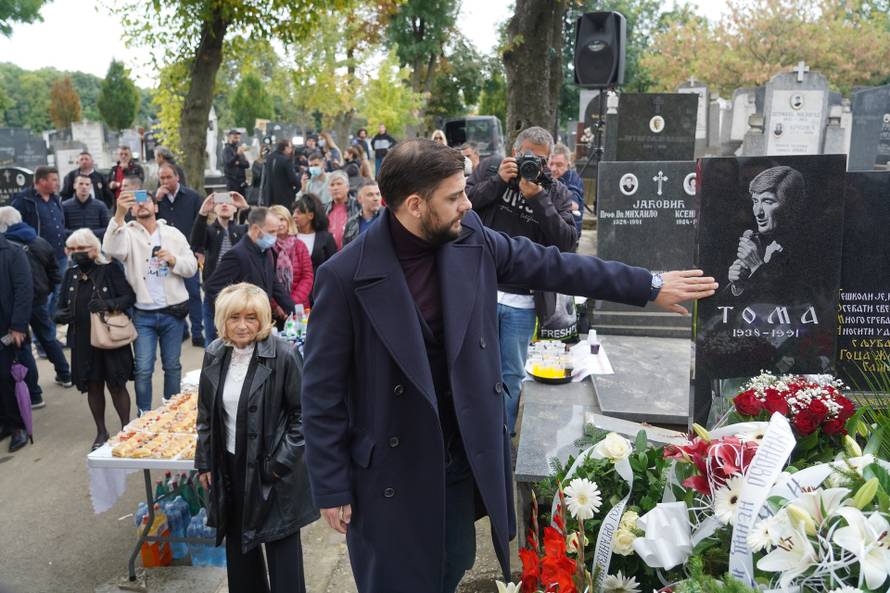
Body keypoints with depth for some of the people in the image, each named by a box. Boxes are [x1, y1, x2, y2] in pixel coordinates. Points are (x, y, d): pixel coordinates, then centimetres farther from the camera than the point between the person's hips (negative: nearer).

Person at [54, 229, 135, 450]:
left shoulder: (110, 269, -8)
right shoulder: (71, 274, 7)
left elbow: (130, 296, -10)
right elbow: (61, 306, 12)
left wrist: (109, 304, -28)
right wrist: (61, 315, -11)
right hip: (83, 341, 5)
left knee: (116, 384, 3)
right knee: (93, 386, 12)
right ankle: (101, 432, 26)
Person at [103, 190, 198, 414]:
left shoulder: (173, 234, 7)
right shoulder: (128, 233, -2)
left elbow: (192, 267, 6)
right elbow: (111, 249, -25)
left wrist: (173, 260, -15)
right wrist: (119, 215, -37)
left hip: (173, 312, 2)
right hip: (143, 315, -2)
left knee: (172, 366, 12)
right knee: (143, 369, 0)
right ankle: (144, 415, 14)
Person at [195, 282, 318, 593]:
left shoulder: (283, 355, -16)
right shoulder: (214, 355, 0)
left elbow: (302, 413, -11)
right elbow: (205, 413, 10)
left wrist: (282, 462, -13)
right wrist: (204, 462, 9)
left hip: (271, 468, -5)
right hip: (229, 466, 5)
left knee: (280, 545, 6)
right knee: (237, 543, 19)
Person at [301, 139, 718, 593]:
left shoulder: (470, 241, -7)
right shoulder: (346, 277, -21)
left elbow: (552, 265, 3)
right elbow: (322, 390, -14)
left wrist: (650, 286, 5)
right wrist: (331, 488, -10)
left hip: (463, 454, 5)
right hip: (389, 469, -4)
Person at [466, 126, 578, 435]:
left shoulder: (557, 192, 5)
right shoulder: (491, 169, 3)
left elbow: (567, 241, -6)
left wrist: (538, 198, -14)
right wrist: (498, 181, -14)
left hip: (522, 302, 2)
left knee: (512, 375, 12)